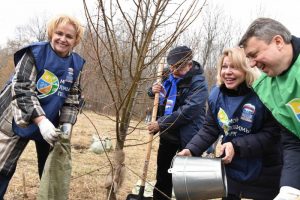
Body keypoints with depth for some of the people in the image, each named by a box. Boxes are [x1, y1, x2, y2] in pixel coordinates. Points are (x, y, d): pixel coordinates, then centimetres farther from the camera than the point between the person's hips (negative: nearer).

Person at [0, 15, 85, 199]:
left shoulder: (76, 64, -3)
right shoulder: (35, 53, -18)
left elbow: (73, 98, 3)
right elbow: (22, 90, -24)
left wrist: (67, 124, -13)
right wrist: (41, 121, -36)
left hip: (50, 124, 4)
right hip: (20, 120, -4)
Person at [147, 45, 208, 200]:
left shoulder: (198, 84, -17)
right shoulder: (170, 78, 4)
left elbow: (187, 112, -26)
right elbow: (158, 98, 19)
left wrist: (161, 124, -24)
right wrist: (154, 90, -5)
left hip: (187, 138, -7)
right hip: (167, 135, 7)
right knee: (162, 173, 18)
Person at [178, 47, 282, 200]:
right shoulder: (216, 94, -4)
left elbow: (272, 134, -20)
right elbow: (209, 129, 2)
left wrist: (237, 146, -28)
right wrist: (191, 149, -14)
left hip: (263, 173, -4)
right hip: (231, 169, 4)